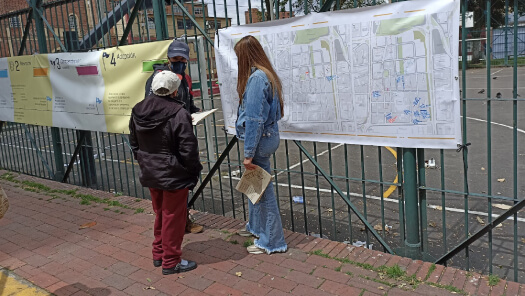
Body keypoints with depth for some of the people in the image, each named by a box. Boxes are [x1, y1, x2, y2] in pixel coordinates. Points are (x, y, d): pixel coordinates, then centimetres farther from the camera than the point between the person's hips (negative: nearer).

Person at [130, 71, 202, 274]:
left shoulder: (138, 111, 1)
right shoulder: (178, 114, -22)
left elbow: (134, 143, 11)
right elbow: (188, 149, -20)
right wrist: (194, 171, -5)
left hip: (150, 173, 7)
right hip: (173, 175, -7)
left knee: (160, 214, 22)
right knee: (173, 218, 7)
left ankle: (158, 254, 35)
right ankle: (171, 262, 18)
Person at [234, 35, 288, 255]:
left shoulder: (256, 78, -20)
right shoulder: (265, 75, 11)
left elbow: (254, 119, -23)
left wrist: (249, 153, -19)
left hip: (260, 139, -10)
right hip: (265, 136, 10)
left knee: (263, 188, 0)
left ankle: (272, 241, 14)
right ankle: (256, 226, 41)